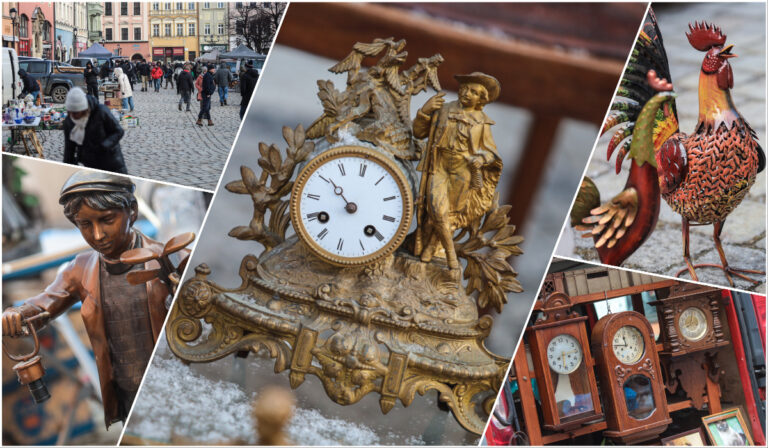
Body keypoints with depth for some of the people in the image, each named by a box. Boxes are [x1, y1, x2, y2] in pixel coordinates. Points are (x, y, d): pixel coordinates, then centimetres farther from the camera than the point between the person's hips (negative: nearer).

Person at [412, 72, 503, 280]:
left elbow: (491, 152, 7)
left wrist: (481, 159, -15)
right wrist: (425, 111, -6)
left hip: (463, 171, 0)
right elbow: (419, 132, 10)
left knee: (451, 212, 4)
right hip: (439, 167, 0)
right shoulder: (443, 110, 7)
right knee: (437, 211, -15)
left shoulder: (481, 122, 4)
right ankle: (452, 260, -9)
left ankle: (429, 248, 25)